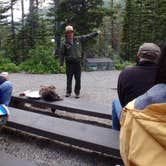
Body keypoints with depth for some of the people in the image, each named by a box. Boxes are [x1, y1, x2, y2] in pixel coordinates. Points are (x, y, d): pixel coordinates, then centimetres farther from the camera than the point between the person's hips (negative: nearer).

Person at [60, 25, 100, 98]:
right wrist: (61, 64, -4)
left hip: (77, 62, 2)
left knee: (78, 79, 4)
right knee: (69, 79, 5)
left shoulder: (78, 39, 6)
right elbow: (62, 54, 0)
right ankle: (68, 92, 20)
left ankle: (77, 92, 17)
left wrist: (96, 33, 15)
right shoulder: (65, 43, -1)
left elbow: (87, 36, 14)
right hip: (69, 63, -1)